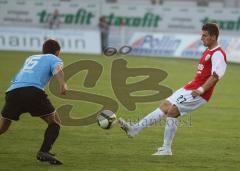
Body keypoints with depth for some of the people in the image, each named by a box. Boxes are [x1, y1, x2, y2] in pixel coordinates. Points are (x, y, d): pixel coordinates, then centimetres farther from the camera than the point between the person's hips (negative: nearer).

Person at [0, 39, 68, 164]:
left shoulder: (30, 58, 36)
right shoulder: (54, 59, 19)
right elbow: (58, 69, -4)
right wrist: (62, 84, -19)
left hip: (12, 92, 5)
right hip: (32, 91, -5)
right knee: (55, 122, 10)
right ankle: (44, 152, -8)